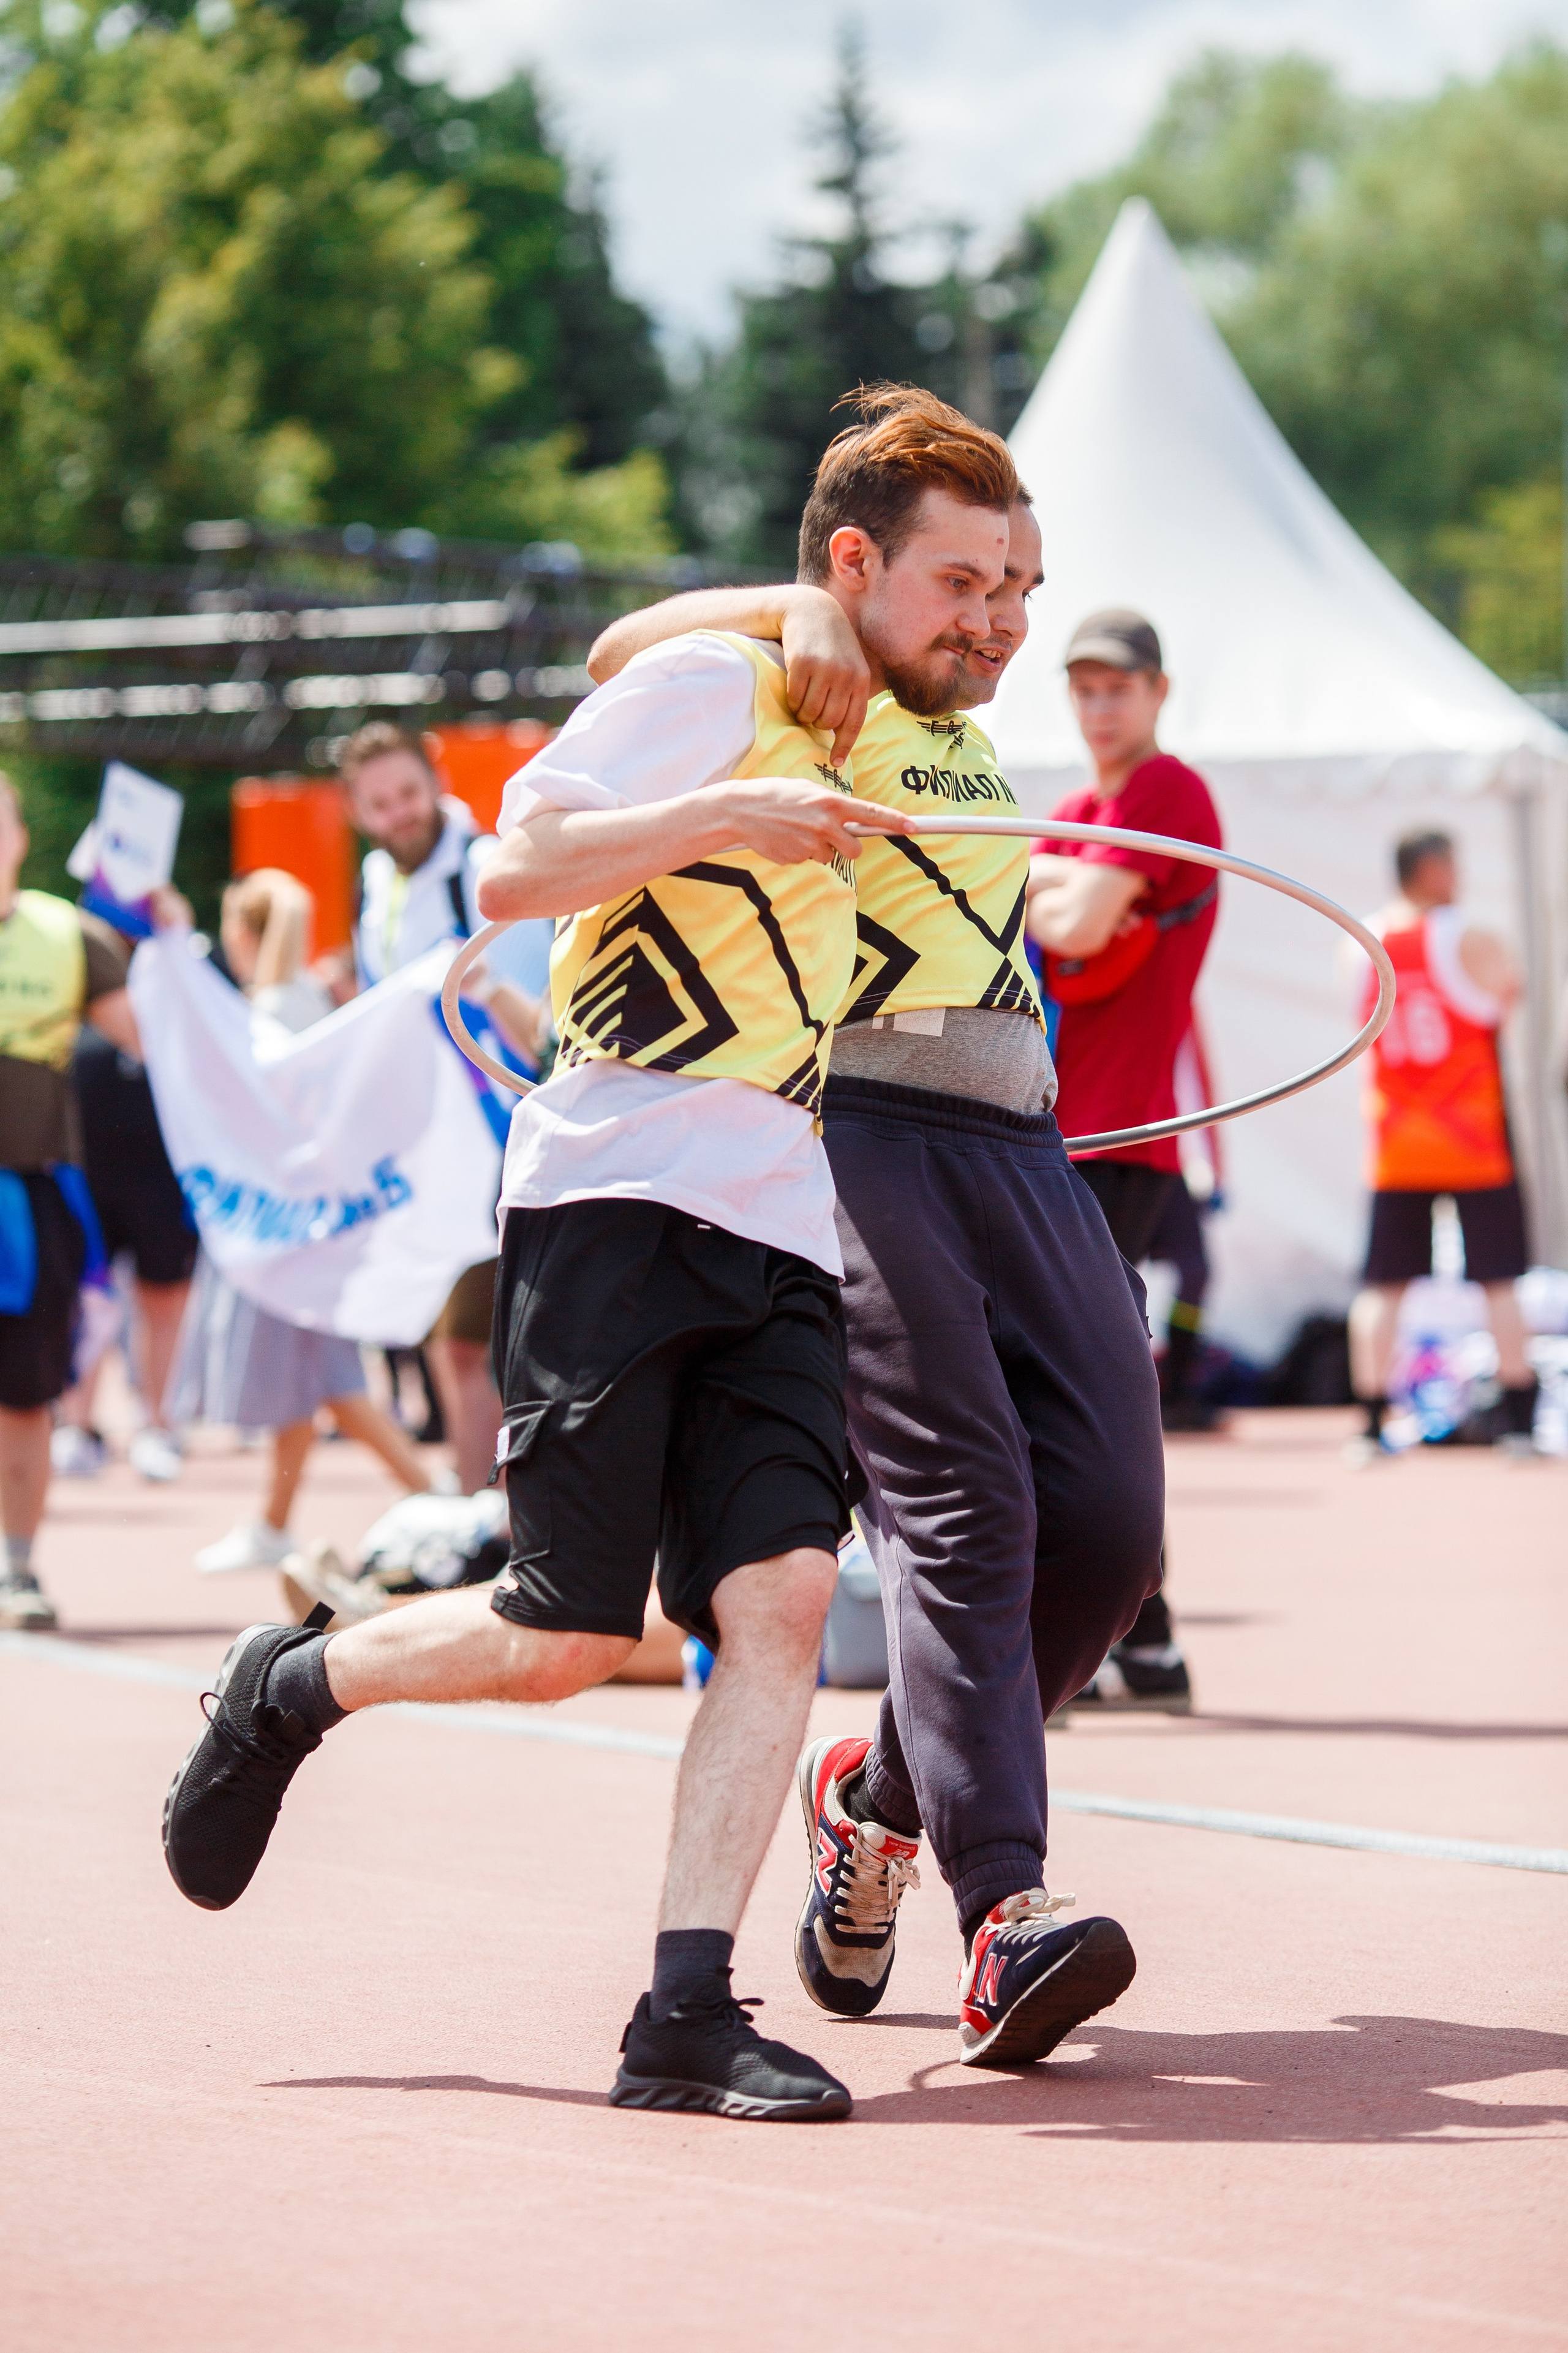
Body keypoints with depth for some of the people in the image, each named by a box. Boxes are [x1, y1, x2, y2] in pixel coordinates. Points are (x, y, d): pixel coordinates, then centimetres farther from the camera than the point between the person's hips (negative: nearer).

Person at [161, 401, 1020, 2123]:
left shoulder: (846, 751, 23)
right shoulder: (711, 682, -2)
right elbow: (510, 875, -12)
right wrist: (726, 815, -20)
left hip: (779, 1239, 7)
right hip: (616, 1203, -7)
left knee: (780, 1596, -12)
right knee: (568, 1638, -9)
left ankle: (685, 2016, -13)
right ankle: (284, 1689, 20)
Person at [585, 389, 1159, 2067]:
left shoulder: (961, 738, 27)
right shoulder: (799, 713, 3)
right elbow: (620, 656, -14)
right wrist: (796, 609, -22)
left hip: (1018, 1152, 8)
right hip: (850, 1139, -7)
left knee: (1105, 1519, -4)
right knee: (960, 1501, -20)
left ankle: (879, 1796, 18)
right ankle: (1006, 1921, -26)